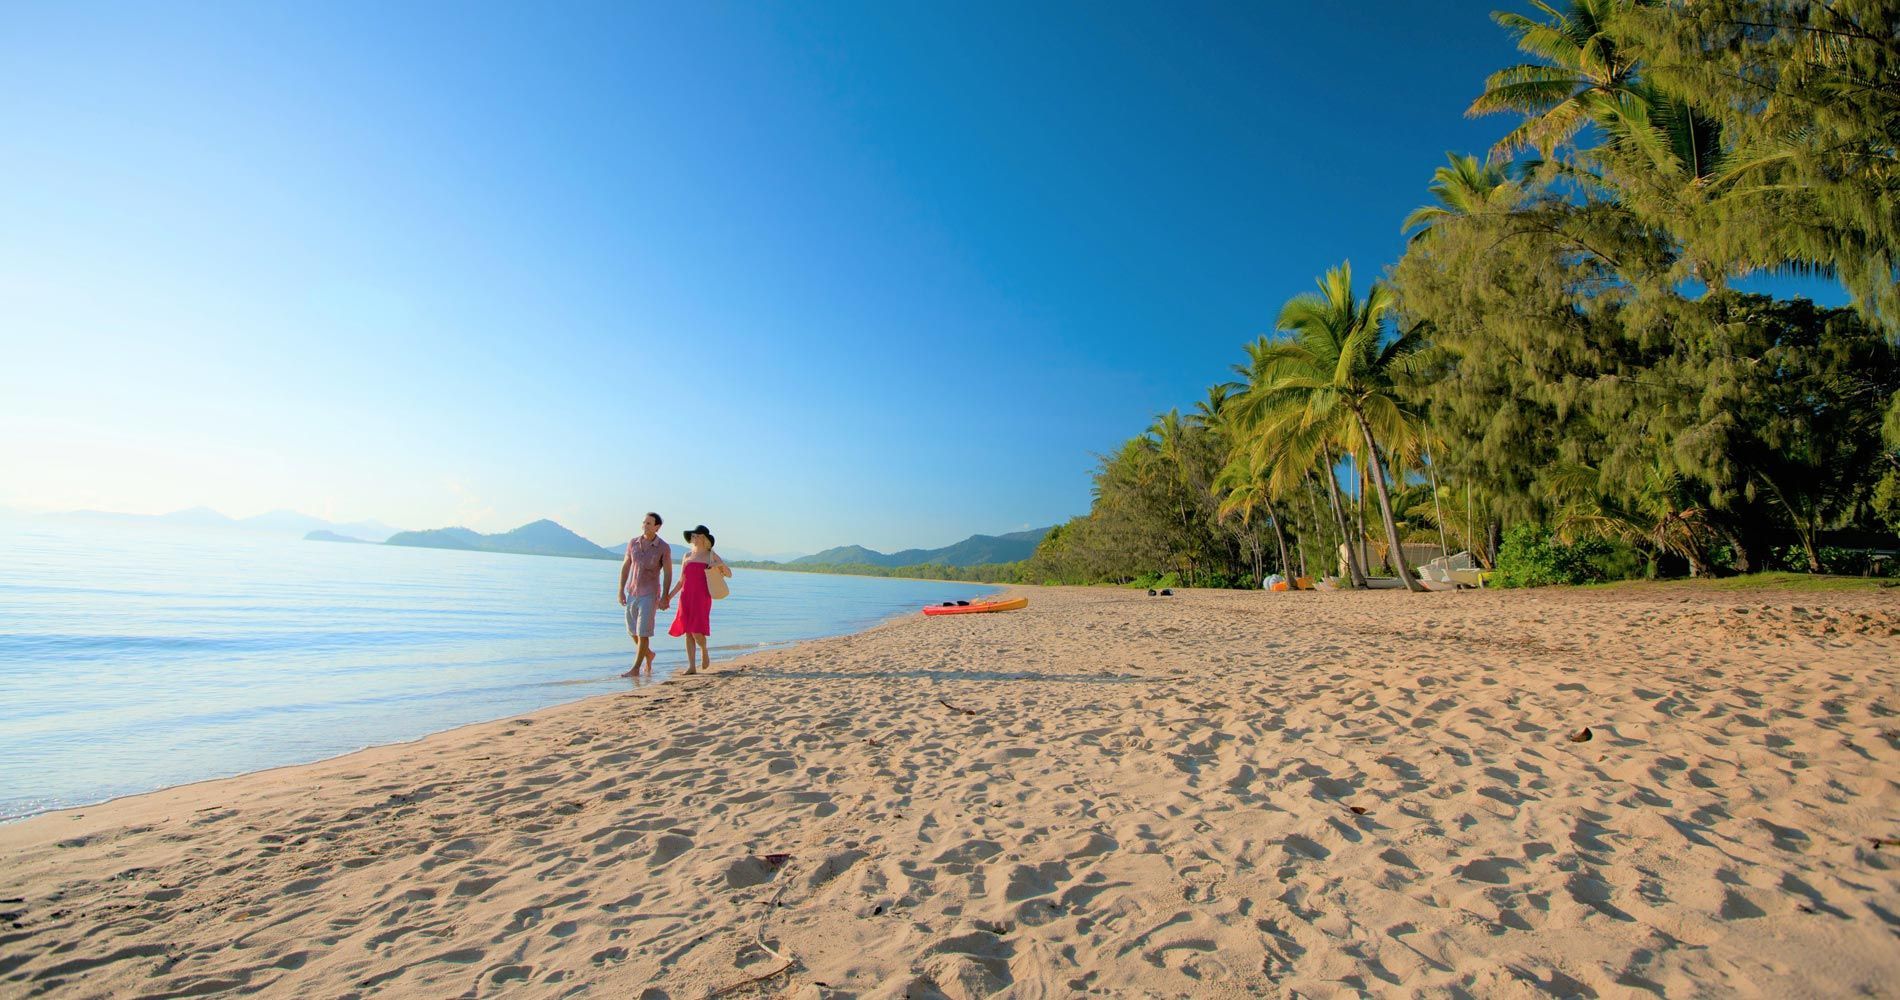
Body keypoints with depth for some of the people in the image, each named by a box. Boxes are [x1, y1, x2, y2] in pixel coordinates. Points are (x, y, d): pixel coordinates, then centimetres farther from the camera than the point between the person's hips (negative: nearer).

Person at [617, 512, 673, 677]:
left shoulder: (664, 548, -10)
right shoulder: (633, 543, 1)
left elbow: (668, 573, -7)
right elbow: (625, 567, 7)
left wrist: (665, 597, -12)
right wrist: (621, 591, 2)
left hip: (649, 594, -5)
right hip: (631, 592, 5)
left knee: (643, 632, -7)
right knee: (632, 630, 13)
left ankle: (635, 669, 2)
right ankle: (649, 654, 37)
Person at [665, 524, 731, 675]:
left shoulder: (711, 555, 4)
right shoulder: (687, 556, 13)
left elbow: (729, 574, 5)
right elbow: (681, 581, 16)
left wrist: (720, 564, -14)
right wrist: (668, 597, 9)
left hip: (702, 598, -4)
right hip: (686, 598, 4)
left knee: (697, 631, -13)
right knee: (688, 632, 2)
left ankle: (705, 652, 18)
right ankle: (692, 666, 6)